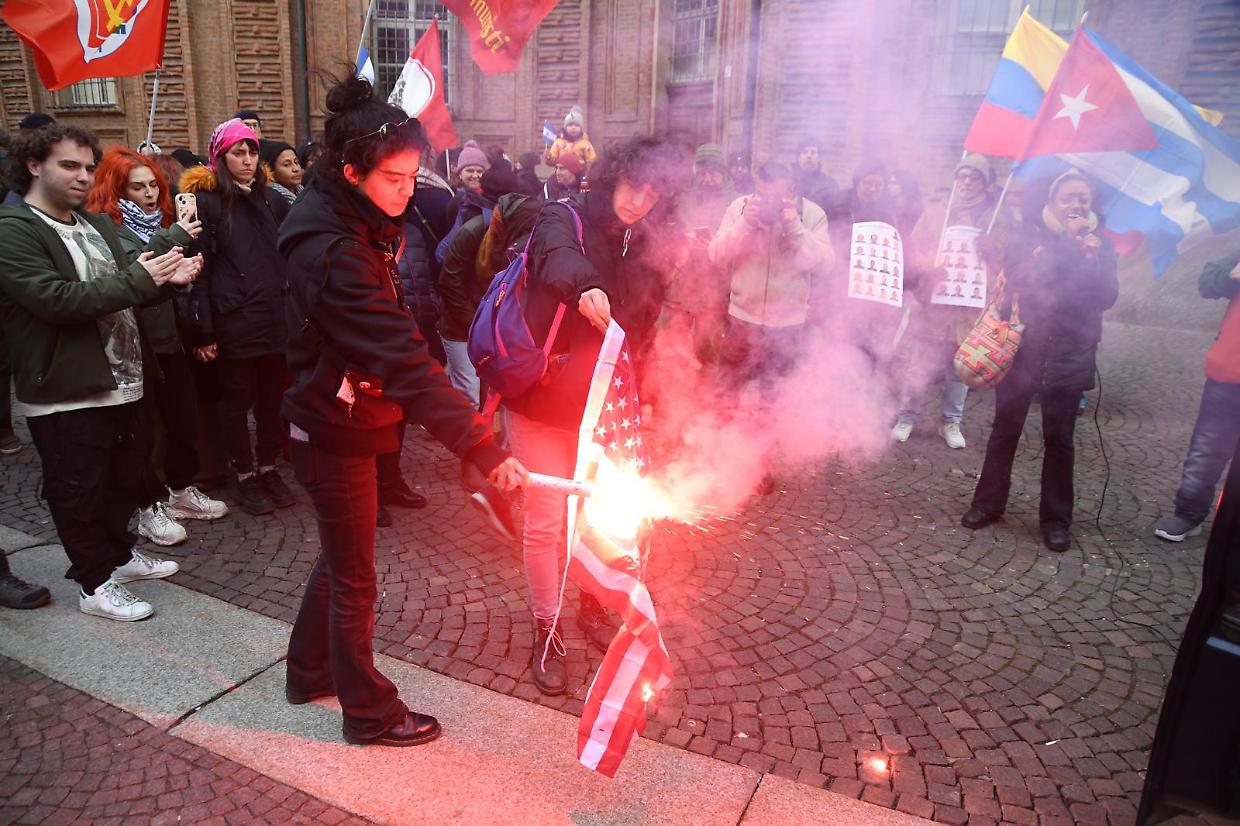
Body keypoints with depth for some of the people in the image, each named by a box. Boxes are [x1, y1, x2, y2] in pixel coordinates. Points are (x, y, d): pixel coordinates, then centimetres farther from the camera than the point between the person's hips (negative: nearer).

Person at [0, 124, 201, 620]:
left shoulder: (96, 225, 12)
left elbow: (128, 293, 17)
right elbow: (54, 299, -24)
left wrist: (167, 277, -4)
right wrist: (139, 279, -24)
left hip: (122, 380, 8)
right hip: (66, 392, -8)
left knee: (126, 476, 20)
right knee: (78, 491, 6)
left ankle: (119, 553, 39)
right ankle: (95, 584, 20)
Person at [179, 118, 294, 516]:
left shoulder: (270, 199, 12)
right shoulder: (207, 202, -3)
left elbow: (288, 257, 15)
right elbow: (199, 270, -8)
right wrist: (204, 331, -13)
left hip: (275, 317, 4)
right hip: (233, 320, -4)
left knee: (272, 397, 10)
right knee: (237, 401, 7)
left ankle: (268, 468, 26)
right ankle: (245, 476, 20)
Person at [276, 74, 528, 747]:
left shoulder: (359, 226, 3)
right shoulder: (336, 254, -28)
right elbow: (406, 361, -37)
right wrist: (484, 450, -39)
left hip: (338, 423, 9)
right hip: (336, 436, -9)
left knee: (340, 558, 23)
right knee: (354, 579, 6)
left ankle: (308, 674, 43)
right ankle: (370, 715, 26)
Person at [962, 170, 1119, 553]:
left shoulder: (1099, 242, 6)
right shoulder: (1027, 233, 0)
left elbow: (1106, 296, -6)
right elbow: (1024, 277, -19)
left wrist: (1090, 257, -17)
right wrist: (1068, 242, -17)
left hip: (1069, 357, 1)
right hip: (1021, 349, -1)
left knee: (1059, 439, 8)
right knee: (1005, 430, 8)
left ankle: (1056, 517, 18)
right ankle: (988, 501, 22)